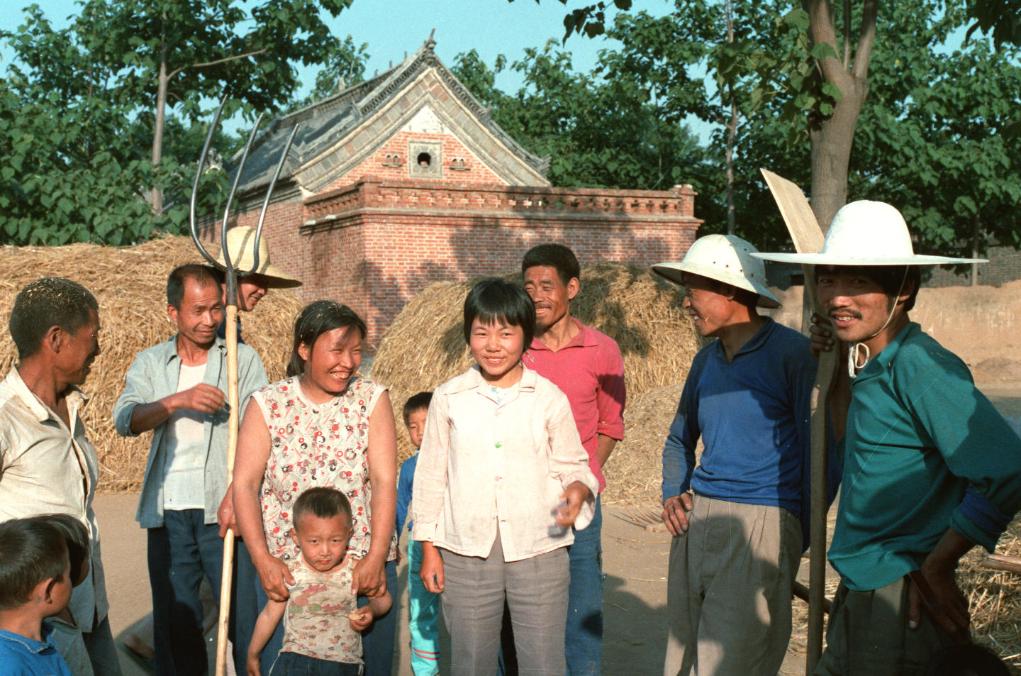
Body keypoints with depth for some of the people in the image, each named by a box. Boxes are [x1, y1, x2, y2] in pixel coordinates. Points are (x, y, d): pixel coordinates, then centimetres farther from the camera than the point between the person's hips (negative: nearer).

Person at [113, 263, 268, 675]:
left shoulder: (243, 360, 5)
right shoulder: (151, 363, 11)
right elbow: (125, 420, -6)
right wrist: (178, 400, -22)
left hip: (224, 510, -2)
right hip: (168, 512, 2)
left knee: (244, 612, -4)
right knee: (174, 621, 10)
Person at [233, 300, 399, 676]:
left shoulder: (372, 399, 1)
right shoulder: (267, 404, 0)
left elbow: (385, 482, -6)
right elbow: (244, 484, -5)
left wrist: (377, 557, -16)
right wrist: (262, 560, -16)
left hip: (364, 565, 1)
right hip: (284, 568, 0)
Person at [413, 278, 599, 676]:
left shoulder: (549, 399, 1)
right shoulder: (448, 398, 3)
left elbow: (572, 465, 8)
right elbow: (430, 475, 8)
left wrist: (577, 490, -16)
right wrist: (429, 548, 6)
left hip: (537, 550, -1)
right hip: (467, 553, 1)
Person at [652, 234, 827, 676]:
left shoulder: (793, 353, -8)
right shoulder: (706, 360, 12)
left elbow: (818, 452, -6)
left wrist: (799, 540, -4)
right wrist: (673, 495, 10)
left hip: (759, 524, -7)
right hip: (696, 523, 7)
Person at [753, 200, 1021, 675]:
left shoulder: (922, 367, -19)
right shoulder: (871, 365, 8)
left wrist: (935, 568, -16)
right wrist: (838, 369, 13)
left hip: (902, 600, -9)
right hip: (859, 594, 9)